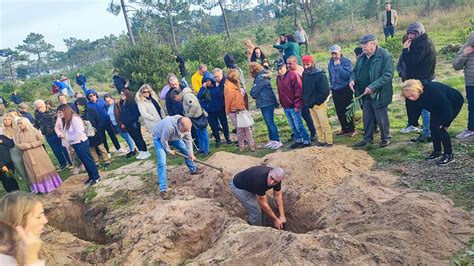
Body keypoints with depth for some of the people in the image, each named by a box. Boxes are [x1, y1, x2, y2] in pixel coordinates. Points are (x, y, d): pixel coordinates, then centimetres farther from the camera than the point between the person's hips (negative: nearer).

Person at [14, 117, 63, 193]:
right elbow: (18, 145, -2)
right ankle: (41, 188, 12)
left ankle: (51, 184, 17)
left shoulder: (34, 130, -4)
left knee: (45, 168, 5)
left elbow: (42, 140, -7)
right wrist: (27, 145, -17)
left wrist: (32, 144, -15)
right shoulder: (18, 134, 3)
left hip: (39, 154, -2)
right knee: (34, 172, 6)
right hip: (28, 157, 2)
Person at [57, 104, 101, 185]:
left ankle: (96, 177, 11)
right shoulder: (65, 120, 9)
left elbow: (79, 133, -24)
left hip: (81, 143, -9)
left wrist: (69, 139, -13)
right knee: (84, 161, 16)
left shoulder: (74, 118, -20)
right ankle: (91, 177, 27)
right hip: (75, 144, 9)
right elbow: (66, 133, 13)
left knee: (88, 160, 1)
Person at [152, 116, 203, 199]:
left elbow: (188, 139, -11)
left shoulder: (186, 126, -24)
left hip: (174, 137, 6)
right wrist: (169, 151, -15)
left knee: (186, 151, 10)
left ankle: (193, 169, 37)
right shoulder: (169, 126, -46)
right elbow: (163, 140, -31)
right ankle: (163, 189, -14)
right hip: (159, 137, -6)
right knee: (162, 163, -17)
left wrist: (191, 153, -13)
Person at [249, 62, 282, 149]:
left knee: (270, 122, -5)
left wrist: (253, 95, 6)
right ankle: (272, 140, 23)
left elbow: (254, 92, -14)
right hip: (266, 103, 10)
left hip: (267, 103, -10)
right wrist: (257, 97, 0)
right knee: (269, 122, 14)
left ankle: (277, 141, 0)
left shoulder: (260, 78, -18)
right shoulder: (263, 76, 13)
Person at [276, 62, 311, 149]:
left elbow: (299, 90, -17)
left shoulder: (293, 75, -13)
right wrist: (282, 104, 14)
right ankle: (298, 140, 26)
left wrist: (297, 105, -18)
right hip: (285, 107, 7)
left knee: (299, 126, -3)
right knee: (293, 126, 14)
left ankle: (307, 141, 10)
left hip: (294, 107, -7)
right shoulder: (278, 78, 11)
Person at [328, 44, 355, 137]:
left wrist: (338, 66, -23)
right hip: (335, 90, 6)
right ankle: (344, 128, 24)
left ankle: (351, 130, 7)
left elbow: (347, 75, -24)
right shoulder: (330, 63, 9)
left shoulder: (346, 61, -11)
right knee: (339, 111, 11)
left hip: (345, 90, -6)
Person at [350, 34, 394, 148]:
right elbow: (355, 71, 20)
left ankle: (385, 138, 22)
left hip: (379, 94, -6)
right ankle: (367, 138, 27)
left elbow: (388, 75, -21)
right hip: (365, 95, 7)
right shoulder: (362, 57, 10)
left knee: (381, 117, 4)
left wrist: (372, 87, -28)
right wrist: (352, 79, -4)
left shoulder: (385, 56, -14)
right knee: (367, 117, 15)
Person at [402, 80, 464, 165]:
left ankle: (449, 155, -4)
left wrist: (446, 124, -22)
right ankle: (437, 151, 16)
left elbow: (447, 107, -32)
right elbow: (418, 106, 1)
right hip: (438, 106, 7)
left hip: (454, 102, -7)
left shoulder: (433, 90, -40)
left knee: (440, 128, -16)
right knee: (433, 126, -2)